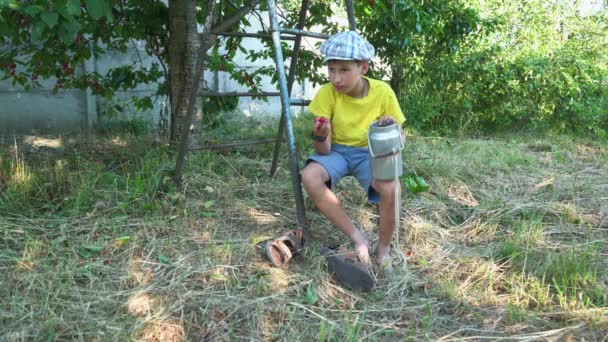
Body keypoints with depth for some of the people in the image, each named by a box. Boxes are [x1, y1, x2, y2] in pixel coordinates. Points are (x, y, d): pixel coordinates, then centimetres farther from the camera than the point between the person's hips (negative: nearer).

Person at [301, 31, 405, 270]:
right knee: (309, 176, -32)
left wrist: (393, 129, -28)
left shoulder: (383, 92, -15)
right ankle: (357, 237, -19)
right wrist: (320, 136, -41)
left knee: (390, 188, -33)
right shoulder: (327, 93, -17)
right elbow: (324, 151, -18)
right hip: (338, 151, 1)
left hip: (370, 152, -1)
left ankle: (383, 249, -7)